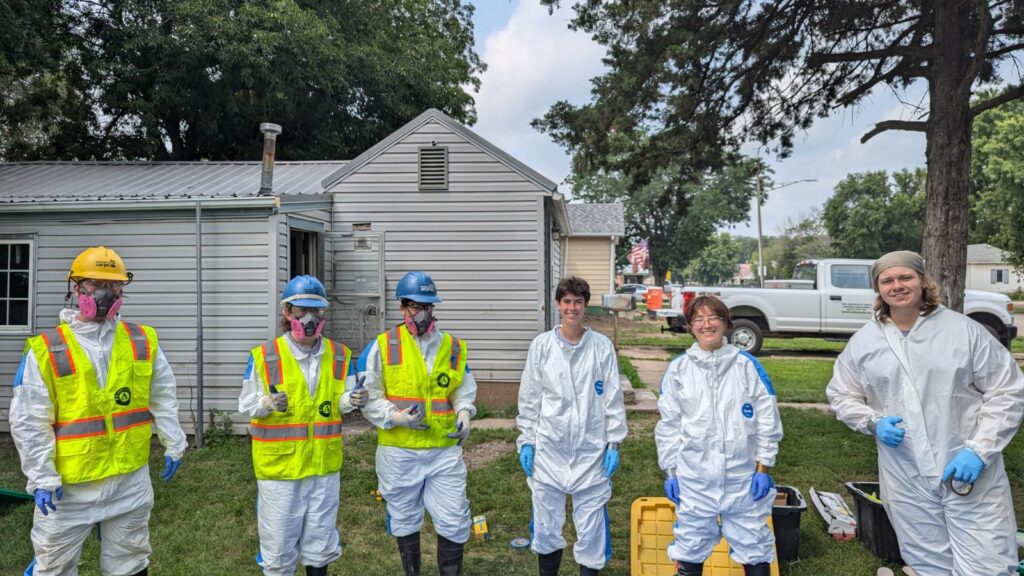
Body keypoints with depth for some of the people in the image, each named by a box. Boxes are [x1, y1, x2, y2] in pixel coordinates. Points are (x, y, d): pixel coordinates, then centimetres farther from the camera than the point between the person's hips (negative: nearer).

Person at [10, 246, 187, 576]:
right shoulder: (45, 350, -8)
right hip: (69, 485, -2)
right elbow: (29, 422, -7)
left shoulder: (143, 342, 1)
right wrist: (42, 477, -9)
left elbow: (163, 399, 9)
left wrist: (173, 445, 8)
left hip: (131, 479, 3)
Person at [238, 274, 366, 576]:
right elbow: (246, 405, -5)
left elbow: (340, 405, 7)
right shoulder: (264, 356, -10)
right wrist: (269, 404, -25)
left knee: (320, 541, 17)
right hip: (279, 465, -3)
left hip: (324, 464, 3)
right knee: (279, 543, 10)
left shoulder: (340, 355, 0)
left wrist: (351, 400, -15)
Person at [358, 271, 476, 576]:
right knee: (405, 519, 17)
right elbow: (366, 396, -4)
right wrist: (395, 416, -17)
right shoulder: (382, 346, -5)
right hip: (399, 451, -1)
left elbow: (464, 389, 13)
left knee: (454, 521, 4)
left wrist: (464, 412, -7)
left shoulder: (454, 347, 4)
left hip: (444, 449, 1)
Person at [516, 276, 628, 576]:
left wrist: (614, 443, -2)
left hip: (590, 449, -1)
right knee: (546, 523, 13)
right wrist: (526, 441, 0)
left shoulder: (602, 346, -2)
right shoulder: (542, 345, -1)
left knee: (591, 524, 7)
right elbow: (529, 398, 2)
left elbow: (613, 398, 1)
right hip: (548, 449, 1)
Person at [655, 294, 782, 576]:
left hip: (744, 477, 0)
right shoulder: (678, 368, 0)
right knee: (690, 548, 12)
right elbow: (669, 424, 4)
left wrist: (764, 467, -3)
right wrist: (670, 472, 2)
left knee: (754, 548, 12)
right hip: (694, 478, 0)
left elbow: (767, 419, 1)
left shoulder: (747, 365, -1)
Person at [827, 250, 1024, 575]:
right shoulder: (863, 342, 3)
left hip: (972, 475, -2)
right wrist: (874, 422, -7)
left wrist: (978, 451, -12)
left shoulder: (964, 330, -4)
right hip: (906, 482, 2)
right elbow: (841, 395, 13)